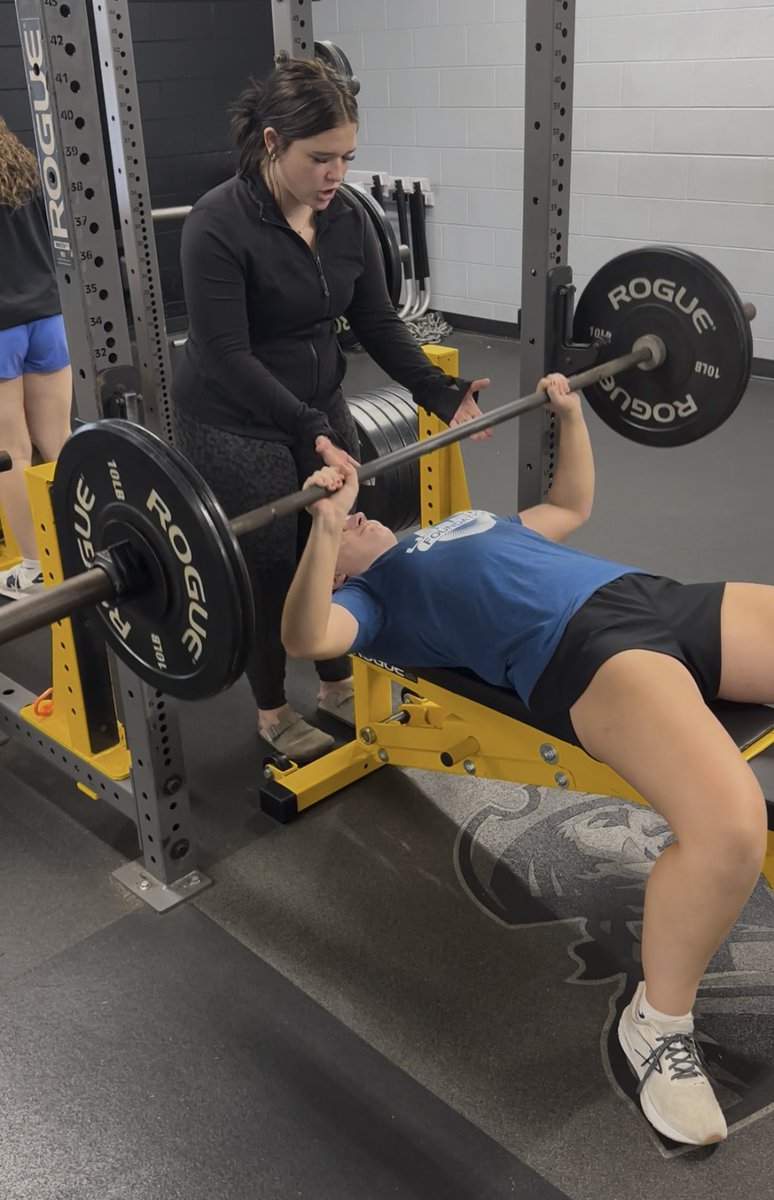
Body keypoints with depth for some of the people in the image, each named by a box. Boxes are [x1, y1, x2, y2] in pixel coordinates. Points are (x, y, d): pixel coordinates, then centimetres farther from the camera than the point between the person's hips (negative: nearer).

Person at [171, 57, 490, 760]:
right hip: (234, 428, -6)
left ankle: (338, 685, 36)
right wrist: (308, 431, -34)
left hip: (321, 410, 6)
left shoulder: (347, 219, -2)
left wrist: (441, 393, -13)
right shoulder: (219, 225, -22)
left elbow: (378, 324, 0)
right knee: (267, 569, 5)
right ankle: (273, 713, 26)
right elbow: (224, 354, -26)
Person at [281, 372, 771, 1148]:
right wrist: (323, 523, -20)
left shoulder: (462, 526, 37)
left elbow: (569, 508, 49)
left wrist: (569, 414, 44)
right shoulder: (367, 594, 13)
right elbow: (305, 638, -10)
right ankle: (656, 1022, -7)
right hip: (581, 649, -8)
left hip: (667, 599, 8)